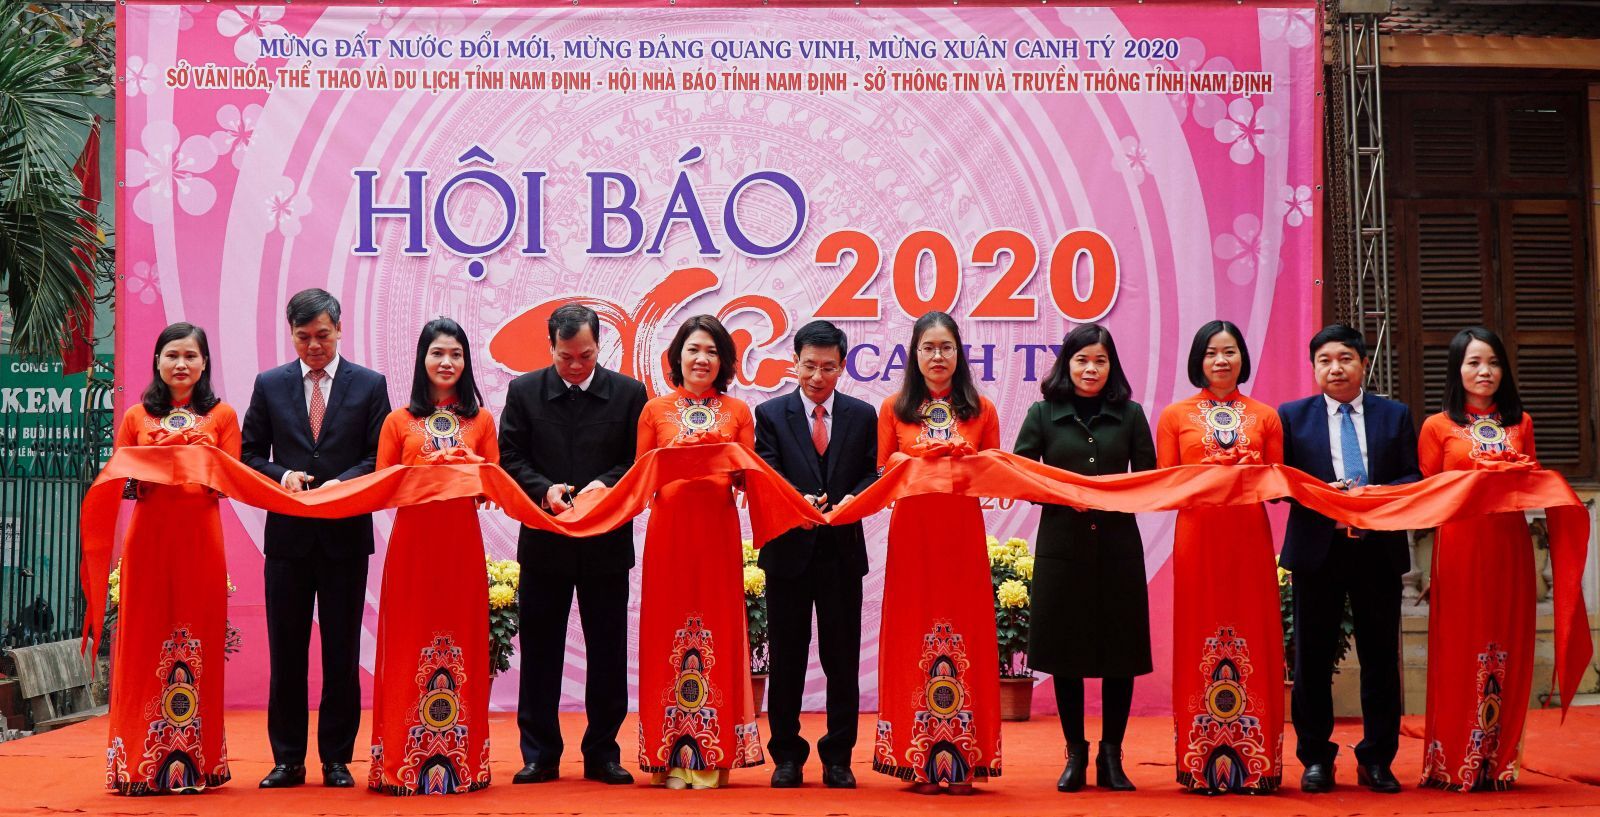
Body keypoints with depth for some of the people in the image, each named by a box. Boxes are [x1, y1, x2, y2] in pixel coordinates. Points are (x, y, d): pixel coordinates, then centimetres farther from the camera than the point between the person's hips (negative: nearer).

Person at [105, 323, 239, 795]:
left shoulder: (222, 416, 9)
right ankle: (139, 765, 3)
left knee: (198, 644, -1)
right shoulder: (137, 417, 13)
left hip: (200, 536, -1)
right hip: (148, 536, 1)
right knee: (144, 643, -2)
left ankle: (195, 762, 6)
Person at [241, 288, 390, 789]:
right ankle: (287, 760, 13)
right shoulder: (270, 385, 8)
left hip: (346, 533, -1)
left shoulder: (369, 385, 4)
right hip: (288, 532, 1)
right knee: (286, 652, 5)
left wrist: (338, 485, -15)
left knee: (342, 652, 3)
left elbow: (380, 457, 0)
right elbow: (251, 454, 9)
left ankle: (337, 759, 11)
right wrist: (281, 475, -11)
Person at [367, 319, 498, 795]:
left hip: (461, 543, 1)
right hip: (411, 543, -1)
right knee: (409, 644, -2)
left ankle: (460, 760, 8)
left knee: (461, 643, 2)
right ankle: (405, 762, 4)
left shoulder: (480, 420, 11)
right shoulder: (398, 421, 8)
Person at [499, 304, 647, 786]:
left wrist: (608, 484, -17)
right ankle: (539, 755, 14)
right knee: (539, 650, 5)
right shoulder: (524, 391, 3)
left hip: (607, 541, 0)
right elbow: (509, 458, 1)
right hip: (544, 540, 0)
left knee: (607, 650, 5)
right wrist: (544, 490, -15)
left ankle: (602, 753, 15)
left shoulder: (629, 393, 2)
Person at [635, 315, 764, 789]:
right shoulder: (655, 410, 10)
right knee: (669, 628, -2)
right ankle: (671, 755, 3)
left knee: (717, 628, -1)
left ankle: (711, 756, 4)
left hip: (718, 530, 0)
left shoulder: (738, 412, 11)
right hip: (668, 529, 0)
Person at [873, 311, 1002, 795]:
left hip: (963, 536, 0)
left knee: (964, 636, -2)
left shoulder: (981, 410, 9)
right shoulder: (894, 410, 8)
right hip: (911, 534, 0)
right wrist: (917, 462, -10)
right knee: (913, 637, -2)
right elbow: (882, 475, 8)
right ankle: (917, 763, 3)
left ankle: (962, 761, 3)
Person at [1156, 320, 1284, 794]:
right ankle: (1200, 766, 3)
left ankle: (1254, 763, 4)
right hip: (1197, 537, -1)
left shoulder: (1265, 416, 11)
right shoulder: (1175, 416, 8)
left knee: (1253, 638, -1)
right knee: (1199, 637, -2)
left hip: (1249, 537, 1)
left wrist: (1255, 475, -10)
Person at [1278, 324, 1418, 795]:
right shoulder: (1292, 416, 6)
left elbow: (1414, 479, 4)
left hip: (1379, 549, 1)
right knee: (1312, 658, 4)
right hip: (1316, 549, -1)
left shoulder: (1395, 416, 9)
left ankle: (1376, 760, 15)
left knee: (1381, 656, 5)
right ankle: (1316, 758, 13)